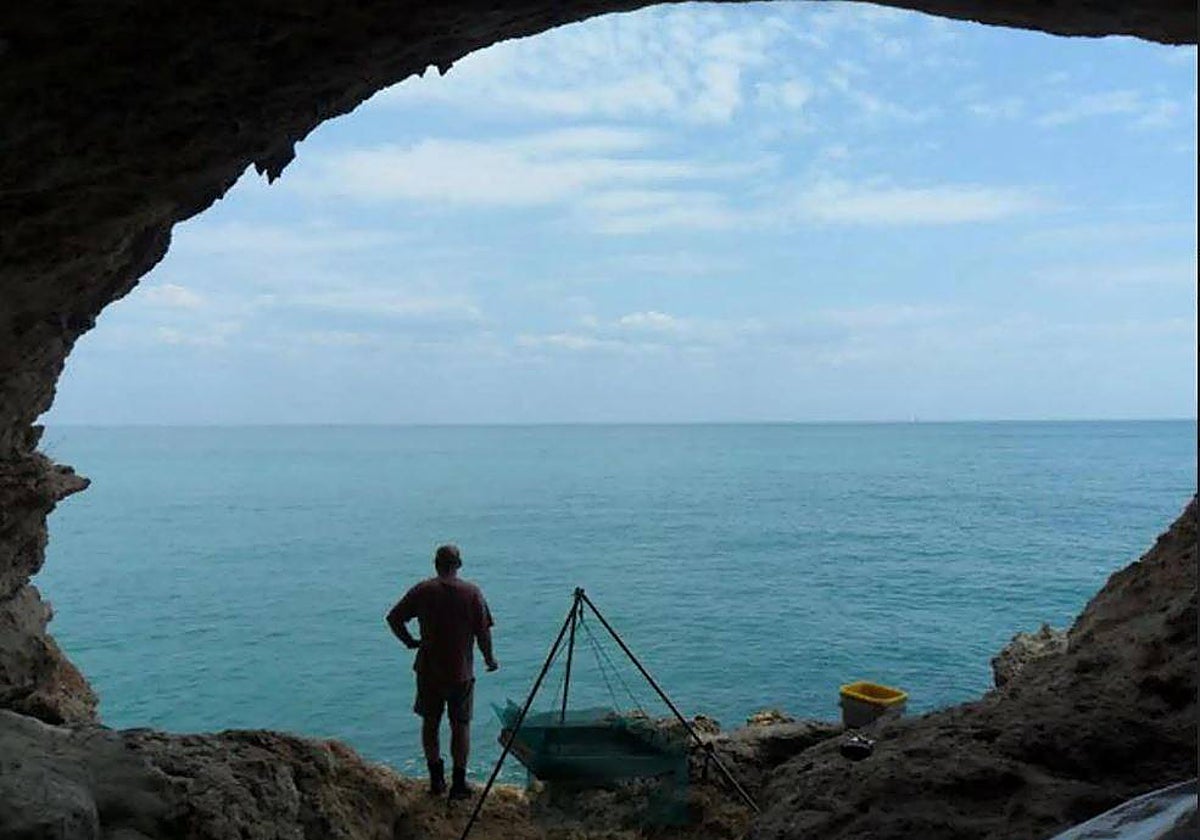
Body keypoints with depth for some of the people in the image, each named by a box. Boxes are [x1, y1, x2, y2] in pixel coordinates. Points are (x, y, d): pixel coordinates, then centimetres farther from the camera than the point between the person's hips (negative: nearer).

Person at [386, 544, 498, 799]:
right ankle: (458, 784, 12)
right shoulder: (472, 592, -7)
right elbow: (483, 632, -7)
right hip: (461, 672, -1)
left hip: (428, 669, 1)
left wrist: (410, 641, 10)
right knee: (461, 725, 9)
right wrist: (489, 658, 7)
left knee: (430, 723, 16)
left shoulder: (422, 590, -4)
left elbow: (393, 618, -3)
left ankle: (436, 779, 20)